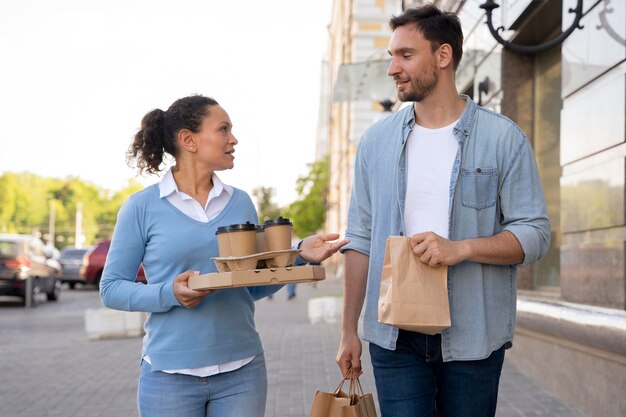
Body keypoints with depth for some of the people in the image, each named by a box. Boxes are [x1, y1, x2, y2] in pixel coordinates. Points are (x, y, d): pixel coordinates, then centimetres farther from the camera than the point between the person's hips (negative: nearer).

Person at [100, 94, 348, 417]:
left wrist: (300, 256, -4)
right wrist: (168, 294, -18)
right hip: (169, 374, -3)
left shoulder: (241, 203, 8)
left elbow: (254, 287, 12)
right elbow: (111, 288, -2)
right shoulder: (142, 207, -2)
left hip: (242, 371, 3)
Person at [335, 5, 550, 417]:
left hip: (472, 336, -1)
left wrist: (461, 249, -20)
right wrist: (349, 330, 8)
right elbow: (361, 240, 9)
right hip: (395, 336, 2)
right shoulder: (377, 140, 7)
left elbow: (534, 233, -4)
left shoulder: (503, 138, -2)